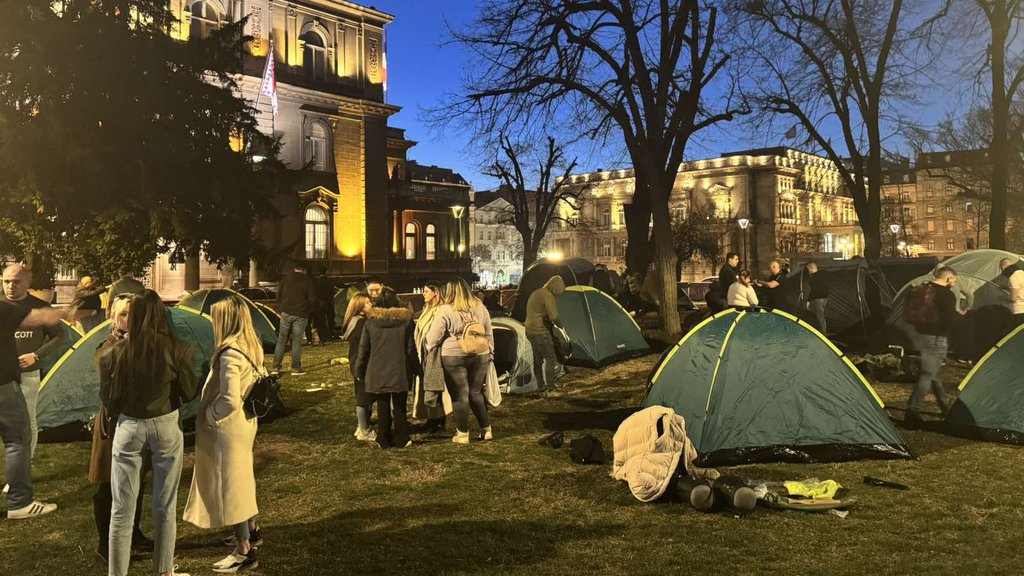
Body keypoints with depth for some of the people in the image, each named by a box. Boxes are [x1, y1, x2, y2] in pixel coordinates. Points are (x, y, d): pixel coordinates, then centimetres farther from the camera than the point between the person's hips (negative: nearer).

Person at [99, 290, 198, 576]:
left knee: (122, 508, 11)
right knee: (165, 505, 14)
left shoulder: (114, 353, -10)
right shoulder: (178, 350, -13)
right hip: (166, 426, 0)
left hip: (128, 427, 0)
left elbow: (107, 401, -2)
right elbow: (190, 393, -2)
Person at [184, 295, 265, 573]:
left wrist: (207, 415, -14)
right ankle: (251, 531, 38)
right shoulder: (254, 347, 3)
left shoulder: (229, 354, -25)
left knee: (230, 483, 2)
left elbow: (230, 401, -29)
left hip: (227, 428, -9)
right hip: (246, 422, 9)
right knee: (241, 478, 23)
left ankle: (244, 551, 11)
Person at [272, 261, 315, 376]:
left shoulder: (286, 279, 5)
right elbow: (312, 299, -6)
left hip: (286, 313, 2)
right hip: (300, 315, -2)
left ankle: (276, 367, 8)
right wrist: (307, 308, 12)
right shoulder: (307, 281, -3)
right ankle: (296, 368, 2)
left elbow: (279, 295, 9)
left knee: (282, 339, 9)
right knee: (297, 341, 2)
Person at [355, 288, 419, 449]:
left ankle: (384, 440, 13)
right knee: (399, 407, 10)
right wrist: (416, 369, 5)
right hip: (400, 372, 0)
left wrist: (360, 370, 13)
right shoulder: (406, 320, -5)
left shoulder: (371, 321, -3)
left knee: (383, 407, 9)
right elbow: (411, 349, -4)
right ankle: (401, 440, 12)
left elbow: (364, 348, 3)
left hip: (378, 372, 1)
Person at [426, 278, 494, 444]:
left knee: (459, 395, 6)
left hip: (454, 357, -4)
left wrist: (429, 347, 12)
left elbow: (434, 337, -7)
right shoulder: (480, 307, 5)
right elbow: (489, 334, 12)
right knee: (476, 393, 17)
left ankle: (463, 434, 12)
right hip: (480, 356, 4)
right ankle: (486, 429, 20)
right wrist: (490, 353, 21)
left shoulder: (446, 310, -10)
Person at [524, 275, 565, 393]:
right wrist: (560, 325, -6)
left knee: (538, 359, 14)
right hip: (540, 332, -10)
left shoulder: (536, 293, 16)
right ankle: (549, 386, 0)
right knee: (551, 358, -2)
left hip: (530, 331, 10)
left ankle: (541, 386, 20)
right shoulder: (548, 296, -16)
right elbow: (554, 316, -23)